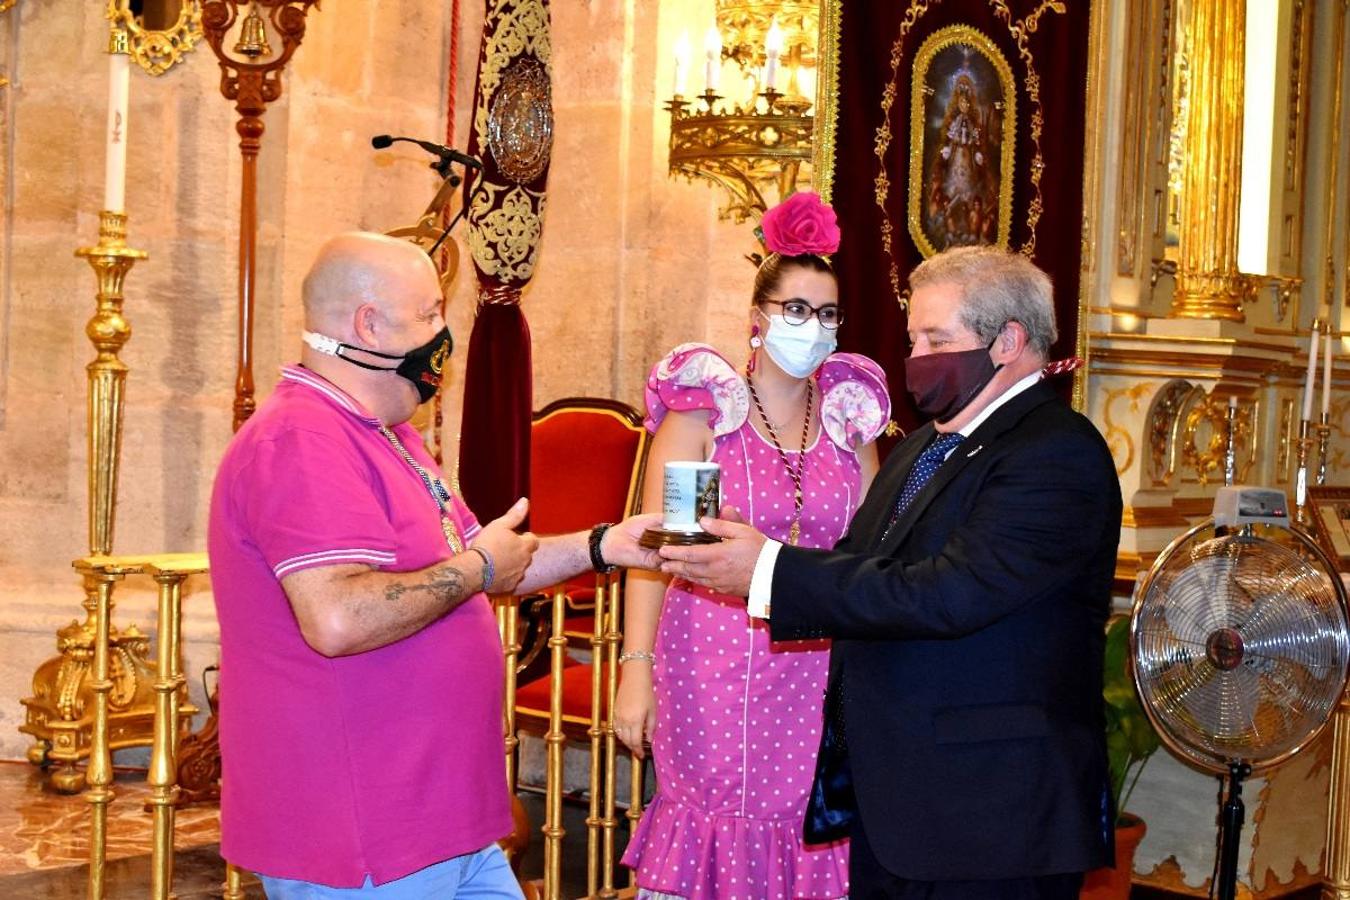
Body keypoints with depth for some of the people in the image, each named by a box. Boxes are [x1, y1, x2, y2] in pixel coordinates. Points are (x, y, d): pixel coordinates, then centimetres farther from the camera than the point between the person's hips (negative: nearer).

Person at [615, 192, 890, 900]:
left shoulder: (850, 418, 7)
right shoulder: (701, 413, -3)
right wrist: (636, 668, -15)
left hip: (818, 675, 3)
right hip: (715, 671, -3)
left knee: (805, 825, 5)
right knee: (718, 825, 2)